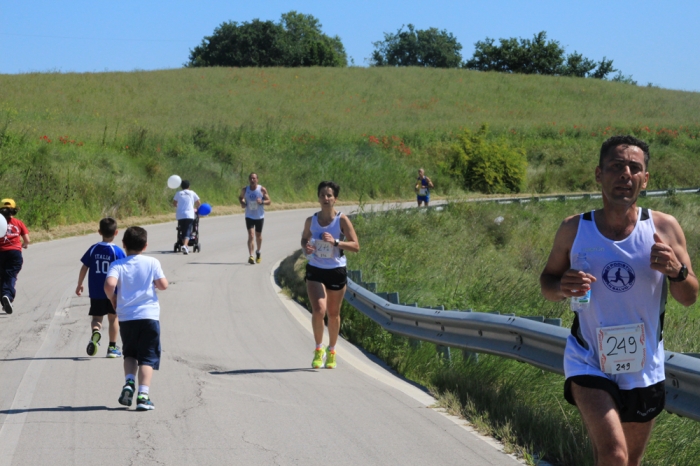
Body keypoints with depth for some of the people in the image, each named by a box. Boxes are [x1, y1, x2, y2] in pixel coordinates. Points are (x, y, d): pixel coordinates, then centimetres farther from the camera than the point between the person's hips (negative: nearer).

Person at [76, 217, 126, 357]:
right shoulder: (117, 251, -9)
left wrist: (79, 285, 13)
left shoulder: (93, 249, -2)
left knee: (97, 317, 10)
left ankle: (95, 332, -24)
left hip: (95, 292, 1)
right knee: (113, 317, 12)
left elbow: (84, 268, 1)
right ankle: (112, 347, 15)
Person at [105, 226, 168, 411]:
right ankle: (143, 394, -11)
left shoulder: (118, 265, -2)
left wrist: (113, 299, 1)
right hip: (149, 316, -1)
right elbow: (163, 285, -4)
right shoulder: (152, 262, -1)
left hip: (126, 317, 1)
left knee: (130, 353, 22)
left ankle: (129, 382, -1)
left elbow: (110, 284, -19)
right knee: (148, 357, 2)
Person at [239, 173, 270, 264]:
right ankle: (251, 256, -23)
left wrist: (262, 202, -25)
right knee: (250, 235, -14)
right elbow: (240, 197, 18)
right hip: (249, 216, 0)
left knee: (258, 235, 14)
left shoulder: (262, 190, -7)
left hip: (259, 216, 0)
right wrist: (242, 203, -4)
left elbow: (268, 201, -5)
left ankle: (258, 252, 39)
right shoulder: (245, 190, -2)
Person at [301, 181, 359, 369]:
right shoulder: (311, 221, 0)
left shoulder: (342, 220, -8)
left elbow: (355, 246, -10)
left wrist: (335, 242, -23)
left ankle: (331, 352, 30)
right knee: (318, 310, -17)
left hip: (336, 271, -1)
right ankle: (319, 349, 1)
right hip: (315, 271, 1)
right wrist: (306, 247, -7)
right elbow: (304, 239, 16)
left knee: (333, 314, 11)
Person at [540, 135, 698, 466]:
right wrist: (561, 288, -18)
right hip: (588, 363, -2)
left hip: (643, 369, 2)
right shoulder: (574, 230, -7)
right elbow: (547, 280, 6)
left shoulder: (664, 228, -7)